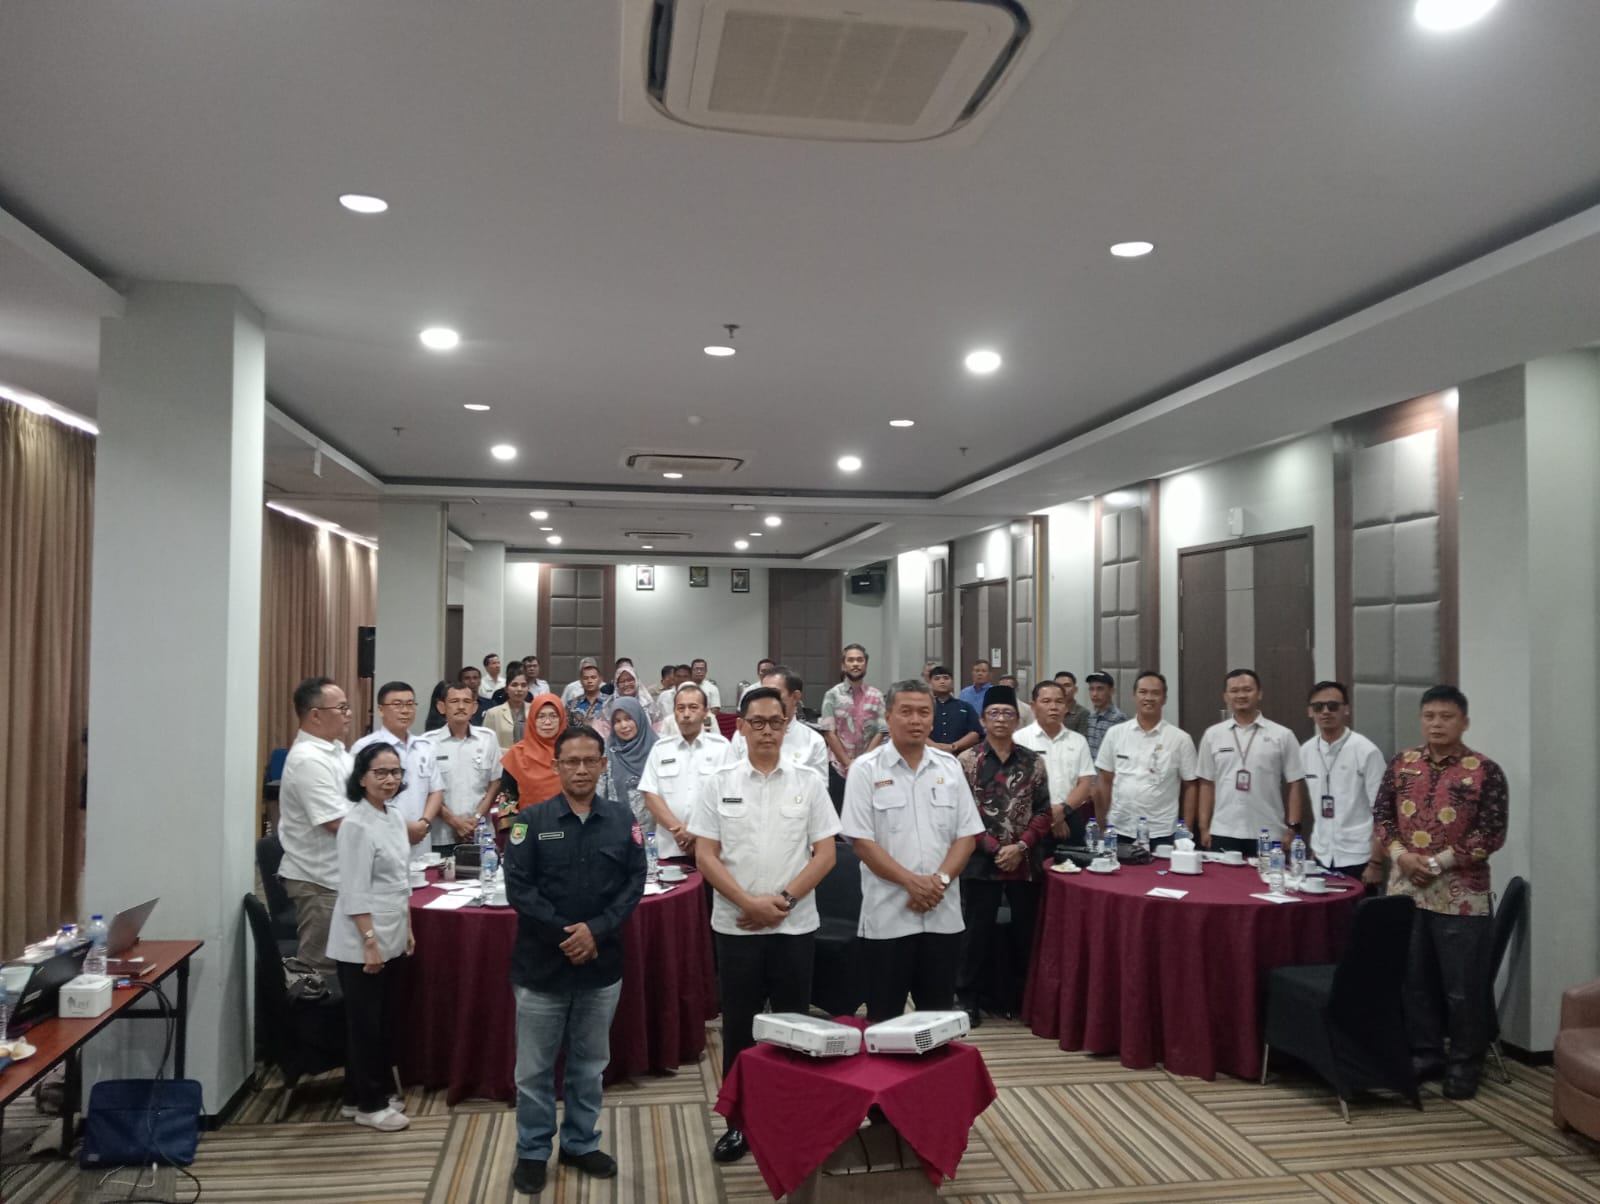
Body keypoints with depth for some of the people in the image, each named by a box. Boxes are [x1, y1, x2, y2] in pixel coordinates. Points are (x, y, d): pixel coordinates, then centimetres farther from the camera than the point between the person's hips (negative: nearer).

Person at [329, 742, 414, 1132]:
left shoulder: (395, 816, 8)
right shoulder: (356, 825, -18)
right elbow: (354, 892, -20)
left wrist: (407, 929, 16)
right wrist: (370, 942, -20)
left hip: (392, 938, 8)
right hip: (362, 943, -8)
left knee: (388, 1020, 16)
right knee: (365, 1023, 5)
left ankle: (374, 1092, 29)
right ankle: (368, 1103, 17)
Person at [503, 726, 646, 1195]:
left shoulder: (622, 819, 0)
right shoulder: (532, 819, -6)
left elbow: (634, 883, -2)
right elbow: (517, 887, -10)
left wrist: (596, 930, -14)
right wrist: (562, 933, -15)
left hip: (602, 963, 2)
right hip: (542, 963, -2)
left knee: (590, 1063, 15)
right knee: (535, 1067, 8)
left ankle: (581, 1143, 32)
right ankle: (532, 1152, 25)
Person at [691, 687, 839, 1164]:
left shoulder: (809, 781, 0)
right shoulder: (717, 783, -1)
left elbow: (825, 853, -1)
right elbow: (705, 855, -3)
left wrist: (784, 899, -11)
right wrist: (750, 903, -12)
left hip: (796, 925, 0)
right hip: (736, 926, 0)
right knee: (739, 1026, 9)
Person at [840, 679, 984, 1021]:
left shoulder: (949, 767, 7)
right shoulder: (866, 769, -4)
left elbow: (966, 835, 5)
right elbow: (862, 841, -9)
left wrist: (940, 880, -10)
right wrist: (912, 882, -15)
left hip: (943, 914, 3)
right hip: (888, 915, -3)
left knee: (939, 1016, 12)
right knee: (885, 1018, 6)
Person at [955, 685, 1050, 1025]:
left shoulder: (1033, 762, 6)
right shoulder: (967, 761, -2)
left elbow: (1043, 811, 4)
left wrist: (1020, 847, -10)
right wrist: (995, 848, -12)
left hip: (1025, 863, 3)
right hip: (981, 863, -2)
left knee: (1024, 932, 10)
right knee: (977, 932, 3)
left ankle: (1017, 997, 26)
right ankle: (967, 998, 16)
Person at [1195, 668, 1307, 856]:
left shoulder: (1282, 735, 1)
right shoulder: (1213, 735, 7)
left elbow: (1295, 784, 1)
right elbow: (1207, 784, 9)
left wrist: (1293, 828, -5)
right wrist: (1204, 827, 4)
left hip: (1268, 836, -1)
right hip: (1223, 834, 2)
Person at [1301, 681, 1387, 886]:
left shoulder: (1366, 751, -10)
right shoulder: (1306, 752, 4)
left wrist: (1376, 862, -12)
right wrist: (1314, 849, 11)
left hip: (1357, 860, -4)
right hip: (1322, 858, 4)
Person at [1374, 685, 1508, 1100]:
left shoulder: (1484, 771, -7)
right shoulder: (1402, 764, 5)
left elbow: (1492, 834, -10)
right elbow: (1382, 813, 9)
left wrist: (1437, 863, -15)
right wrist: (1400, 854, -8)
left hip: (1461, 896, -4)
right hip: (1405, 889, 4)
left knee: (1463, 985, 5)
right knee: (1415, 979, 13)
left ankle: (1464, 1063, 21)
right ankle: (1425, 1053, 28)